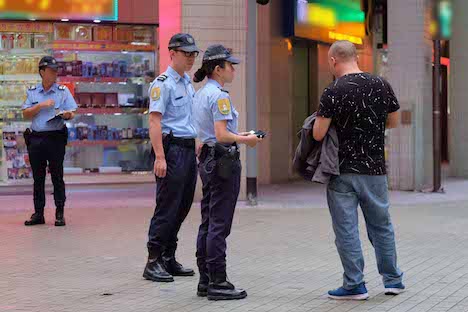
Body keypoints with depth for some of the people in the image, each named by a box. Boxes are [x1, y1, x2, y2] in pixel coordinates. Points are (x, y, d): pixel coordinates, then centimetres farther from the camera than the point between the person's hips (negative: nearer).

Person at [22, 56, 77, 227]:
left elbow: (71, 113, 1)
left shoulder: (63, 91, 6)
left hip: (56, 138, -2)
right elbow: (25, 114, 4)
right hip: (35, 139, 2)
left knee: (57, 177, -2)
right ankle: (38, 213, 13)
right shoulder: (32, 92, 11)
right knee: (38, 177, 7)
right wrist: (41, 105, -10)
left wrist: (67, 114, -22)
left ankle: (60, 213, 2)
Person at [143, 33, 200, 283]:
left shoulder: (188, 83, 18)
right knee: (167, 208, -7)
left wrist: (198, 150, 19)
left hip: (189, 150, 9)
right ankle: (153, 262, -2)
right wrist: (160, 157, -22)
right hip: (172, 148, -9)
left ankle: (168, 259, 17)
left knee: (182, 208, 10)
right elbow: (154, 121, -15)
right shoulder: (163, 84, -9)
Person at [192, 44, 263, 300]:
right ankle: (217, 283, -2)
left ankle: (205, 281, 17)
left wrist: (239, 136, 16)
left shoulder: (201, 94, 14)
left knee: (208, 223, 12)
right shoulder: (219, 96, -16)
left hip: (208, 161, 10)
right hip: (223, 161, -10)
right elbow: (222, 135, -21)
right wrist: (245, 140, -7)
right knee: (219, 224, -6)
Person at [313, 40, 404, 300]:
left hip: (342, 171, -4)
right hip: (375, 169, 4)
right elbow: (393, 122, 13)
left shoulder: (333, 92, -13)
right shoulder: (381, 86, 1)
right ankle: (393, 280, 22)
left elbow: (318, 135, -13)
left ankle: (355, 285, 7)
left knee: (346, 229, 4)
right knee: (381, 225, 16)